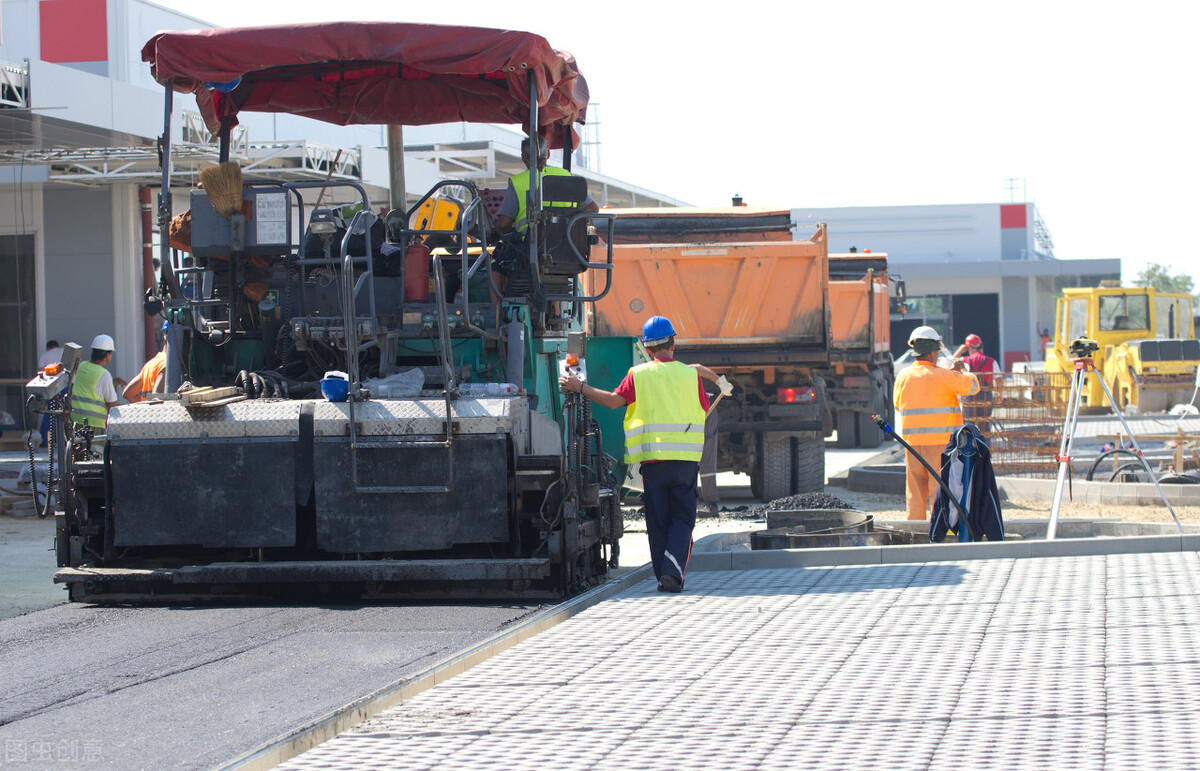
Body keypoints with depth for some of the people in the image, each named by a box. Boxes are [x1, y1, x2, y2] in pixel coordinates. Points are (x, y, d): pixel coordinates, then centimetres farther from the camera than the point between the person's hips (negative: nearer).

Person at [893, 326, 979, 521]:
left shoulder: (903, 377, 3)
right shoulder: (943, 376, -9)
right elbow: (972, 386, 0)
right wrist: (962, 370, 19)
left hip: (912, 440, 4)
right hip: (940, 440, -4)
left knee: (915, 489, 9)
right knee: (940, 486, 0)